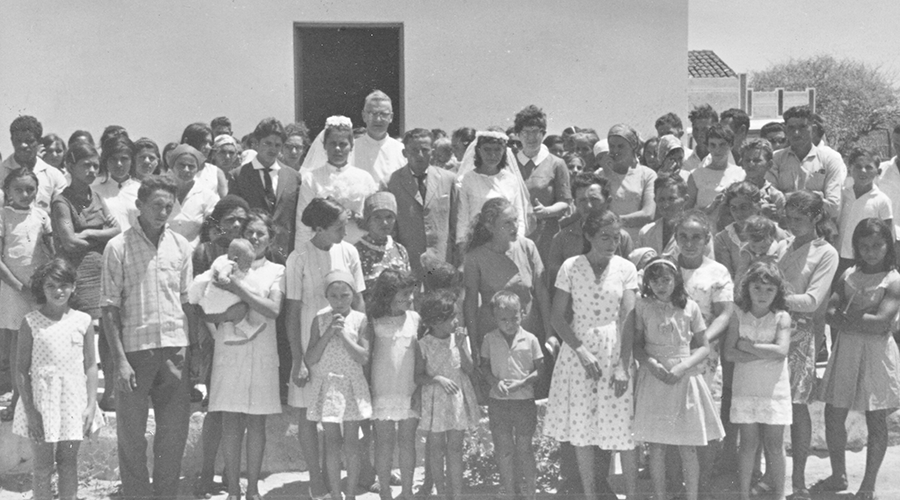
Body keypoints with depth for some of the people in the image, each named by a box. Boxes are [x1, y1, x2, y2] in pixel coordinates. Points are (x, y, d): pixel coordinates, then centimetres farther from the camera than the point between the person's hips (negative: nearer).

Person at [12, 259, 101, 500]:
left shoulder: (83, 321, 3)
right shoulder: (31, 322, -3)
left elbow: (91, 366, 5)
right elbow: (22, 369, -3)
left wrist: (91, 405, -2)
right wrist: (30, 409, -10)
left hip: (74, 399, 2)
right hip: (41, 400, -2)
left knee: (68, 464, 9)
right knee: (43, 467, 2)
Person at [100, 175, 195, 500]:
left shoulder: (180, 245, 7)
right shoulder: (118, 247, -3)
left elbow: (187, 301, 11)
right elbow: (109, 308, -4)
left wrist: (193, 350, 5)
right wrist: (120, 360, -11)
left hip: (176, 349, 3)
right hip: (135, 349, -3)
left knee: (175, 433, 7)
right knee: (131, 433, 2)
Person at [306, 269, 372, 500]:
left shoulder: (359, 320, -3)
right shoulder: (320, 320, 0)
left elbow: (364, 357, -10)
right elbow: (310, 359, -4)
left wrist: (343, 334, -16)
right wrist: (328, 333, -14)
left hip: (352, 386, -1)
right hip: (327, 384, 1)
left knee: (351, 442, 3)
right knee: (332, 442, 1)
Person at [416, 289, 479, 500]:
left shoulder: (460, 338, -3)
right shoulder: (424, 344, -9)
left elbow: (469, 369, -6)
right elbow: (418, 376, -5)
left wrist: (461, 347, -18)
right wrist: (437, 379, -22)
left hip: (458, 399, 1)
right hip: (435, 401, -1)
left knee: (455, 449, 4)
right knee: (437, 448, 7)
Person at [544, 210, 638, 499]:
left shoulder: (625, 269, 0)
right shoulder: (570, 267, -1)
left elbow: (627, 321, -5)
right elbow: (557, 318, -1)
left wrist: (623, 367, -13)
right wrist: (582, 352, -13)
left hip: (615, 353, 0)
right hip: (578, 351, 1)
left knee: (623, 430, -3)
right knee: (581, 429, 3)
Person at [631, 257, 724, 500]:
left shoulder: (689, 307, -1)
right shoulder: (643, 306, 0)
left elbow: (704, 347, 3)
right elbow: (636, 345, 4)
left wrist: (683, 367, -13)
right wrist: (651, 364, -14)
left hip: (684, 378, 0)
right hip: (653, 379, 0)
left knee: (688, 448, 1)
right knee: (656, 446, 3)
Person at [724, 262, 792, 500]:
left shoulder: (782, 317, -3)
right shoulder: (739, 316, 1)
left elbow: (781, 351, -16)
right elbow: (729, 352, -7)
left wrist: (748, 346, -12)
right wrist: (764, 353, -15)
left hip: (774, 389, -1)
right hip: (745, 388, 1)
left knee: (774, 444, 4)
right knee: (748, 442, 5)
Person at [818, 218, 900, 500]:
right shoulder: (849, 275, 8)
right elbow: (829, 310, -1)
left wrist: (845, 319, -13)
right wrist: (861, 320, -17)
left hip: (876, 353, -5)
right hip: (846, 351, 5)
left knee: (876, 421, 3)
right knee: (833, 415, 7)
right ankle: (838, 476, 27)